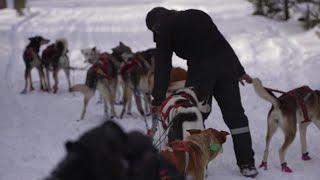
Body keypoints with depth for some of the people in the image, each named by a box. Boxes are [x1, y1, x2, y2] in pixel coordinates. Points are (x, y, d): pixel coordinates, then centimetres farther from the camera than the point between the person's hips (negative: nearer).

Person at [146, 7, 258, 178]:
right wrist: (239, 70, 25)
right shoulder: (198, 15, 26)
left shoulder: (165, 28, 10)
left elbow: (162, 66, 5)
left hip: (200, 69, -5)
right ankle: (247, 164, 9)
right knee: (234, 114, 9)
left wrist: (158, 98, 4)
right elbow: (223, 42, 24)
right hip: (226, 63, 5)